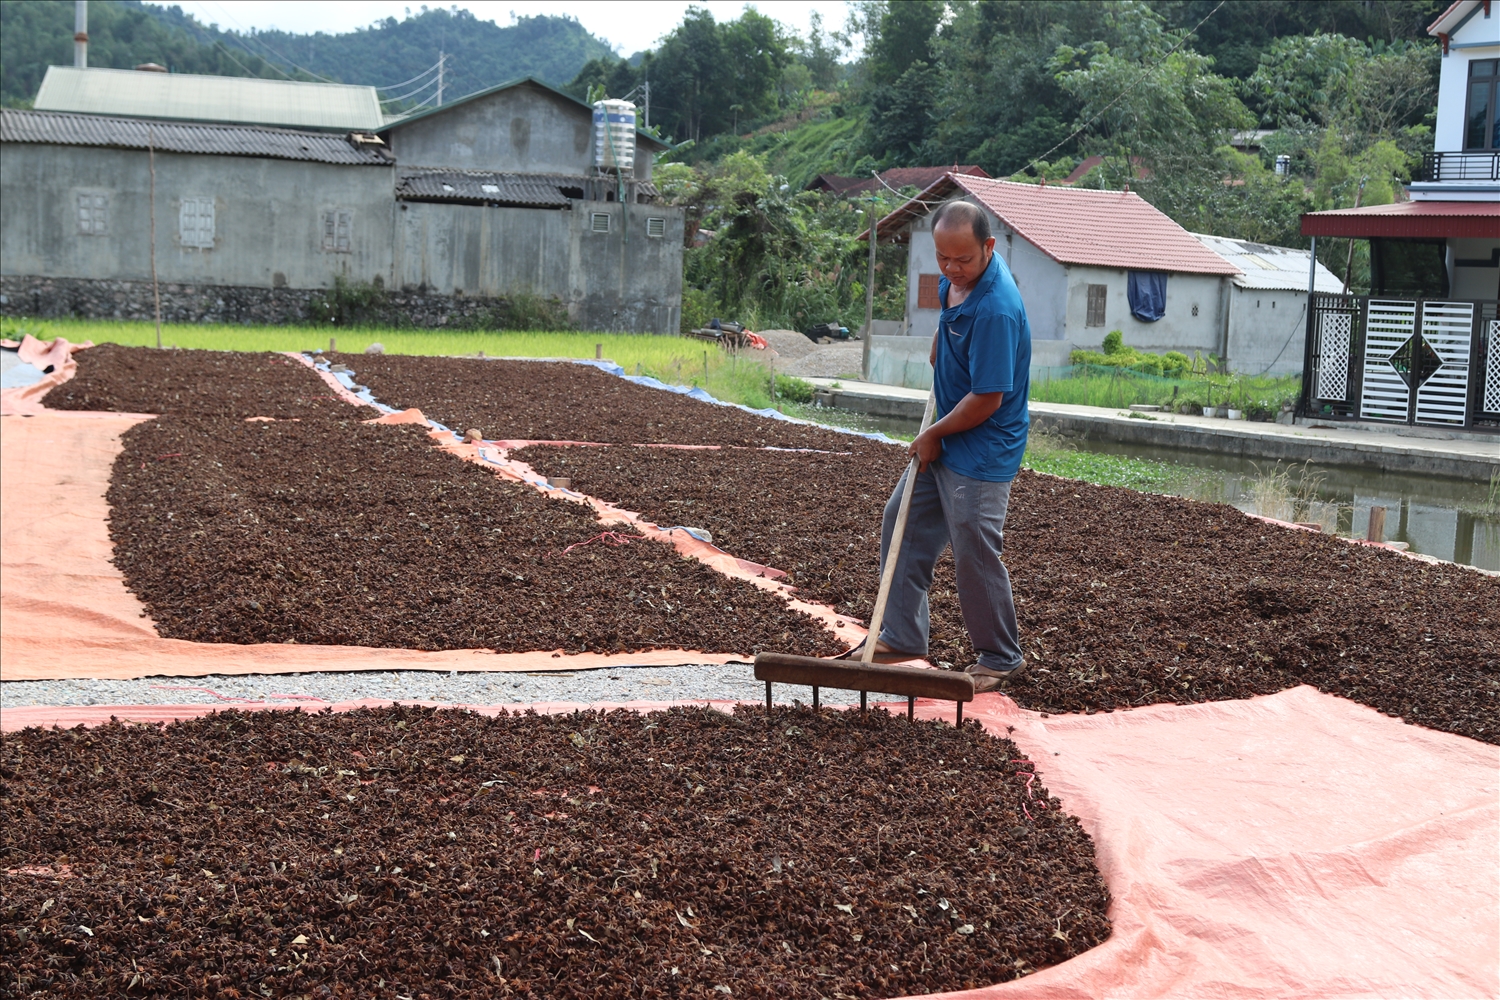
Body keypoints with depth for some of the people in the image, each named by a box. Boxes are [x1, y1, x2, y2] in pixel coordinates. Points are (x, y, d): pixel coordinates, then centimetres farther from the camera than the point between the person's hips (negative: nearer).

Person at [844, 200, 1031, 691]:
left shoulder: (995, 310, -29)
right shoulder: (955, 279, -1)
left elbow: (988, 399, -25)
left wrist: (933, 434, -13)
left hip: (981, 452, -10)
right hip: (946, 441, 10)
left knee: (975, 553, -3)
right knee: (904, 521, 13)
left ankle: (1001, 659, 13)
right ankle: (900, 637, 23)